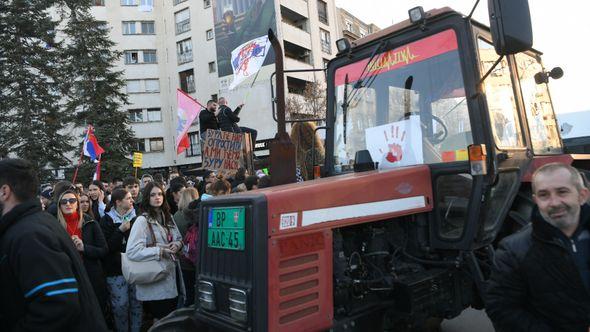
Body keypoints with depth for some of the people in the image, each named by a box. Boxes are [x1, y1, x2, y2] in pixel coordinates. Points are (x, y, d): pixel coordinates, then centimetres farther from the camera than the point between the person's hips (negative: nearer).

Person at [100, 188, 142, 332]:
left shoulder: (135, 217, 5)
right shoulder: (107, 220, -3)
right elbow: (107, 246, -11)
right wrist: (120, 230, -17)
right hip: (116, 269, -3)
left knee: (137, 302, 8)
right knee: (120, 305, 3)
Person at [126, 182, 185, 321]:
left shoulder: (168, 217, 11)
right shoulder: (142, 221, -11)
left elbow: (179, 239, 20)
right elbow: (132, 252, -20)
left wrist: (177, 245, -2)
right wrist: (160, 251, -19)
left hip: (171, 276, 7)